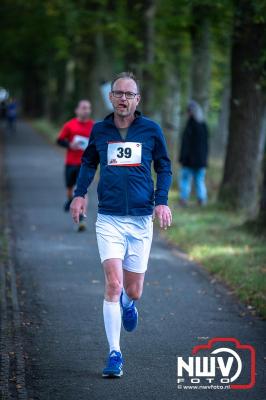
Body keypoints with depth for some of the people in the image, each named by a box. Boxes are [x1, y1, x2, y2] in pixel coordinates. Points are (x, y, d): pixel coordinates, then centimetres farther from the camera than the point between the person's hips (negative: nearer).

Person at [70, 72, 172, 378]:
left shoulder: (151, 129, 1)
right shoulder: (100, 130, 4)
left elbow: (164, 167, 11)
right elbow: (88, 162, 20)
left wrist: (161, 200, -1)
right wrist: (80, 193, 7)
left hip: (141, 219, 1)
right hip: (109, 218, -1)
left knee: (133, 291, 7)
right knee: (113, 284, -13)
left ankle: (127, 304, 46)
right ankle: (114, 354, -5)